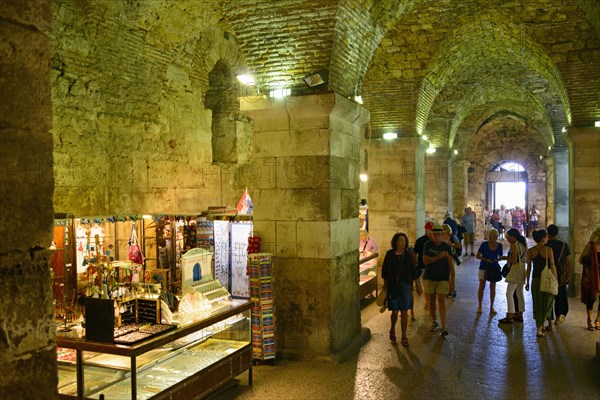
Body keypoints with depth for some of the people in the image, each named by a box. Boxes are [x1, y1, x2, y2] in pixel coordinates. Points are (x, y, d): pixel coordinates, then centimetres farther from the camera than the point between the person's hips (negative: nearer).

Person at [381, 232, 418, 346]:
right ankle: (392, 329, 30)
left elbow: (413, 271, 6)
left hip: (405, 285, 1)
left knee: (404, 312, 1)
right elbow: (384, 270, 6)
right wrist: (385, 284, 8)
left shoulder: (408, 254, -1)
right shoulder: (389, 254, -2)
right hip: (392, 285, 0)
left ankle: (404, 337, 11)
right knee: (395, 311, 1)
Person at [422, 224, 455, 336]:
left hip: (443, 278, -1)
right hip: (429, 277, 1)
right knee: (431, 300, 11)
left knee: (441, 301, -8)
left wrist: (452, 279, -2)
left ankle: (443, 326, -8)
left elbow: (450, 263, 1)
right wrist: (440, 256, -17)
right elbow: (425, 260, -12)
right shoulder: (427, 245, -2)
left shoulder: (446, 246, -2)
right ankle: (434, 322, 27)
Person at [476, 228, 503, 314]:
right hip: (484, 267, -2)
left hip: (494, 268, 3)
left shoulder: (499, 245, -3)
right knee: (482, 287, 2)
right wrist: (486, 259, -22)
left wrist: (497, 260, -14)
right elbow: (477, 256, -8)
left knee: (493, 287, 8)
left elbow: (500, 257, 8)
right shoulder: (484, 244, -12)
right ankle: (480, 306, 15)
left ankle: (491, 307, 19)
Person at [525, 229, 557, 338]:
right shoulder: (548, 250, -8)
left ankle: (541, 327, 14)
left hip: (535, 280, 2)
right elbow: (552, 266, -8)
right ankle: (540, 328, 11)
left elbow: (529, 267, 2)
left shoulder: (530, 251, 0)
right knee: (547, 304, 12)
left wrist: (527, 282, 9)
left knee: (538, 304, 11)